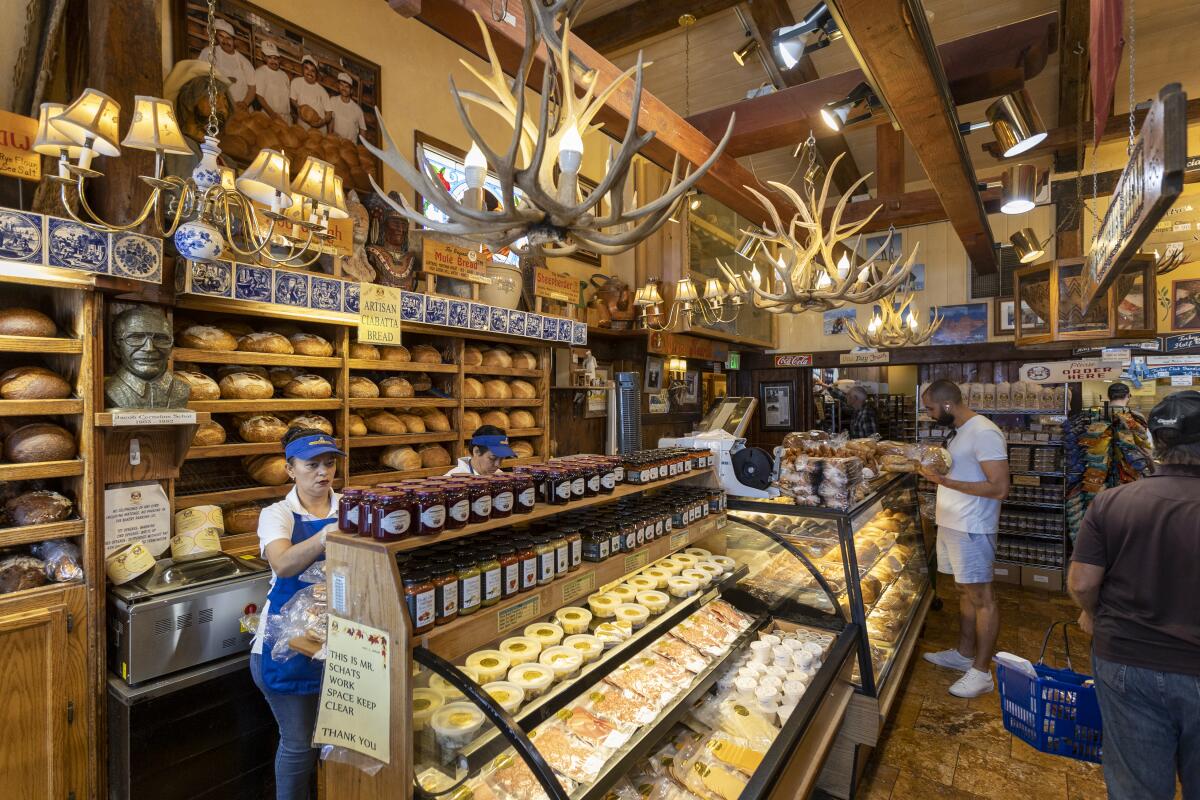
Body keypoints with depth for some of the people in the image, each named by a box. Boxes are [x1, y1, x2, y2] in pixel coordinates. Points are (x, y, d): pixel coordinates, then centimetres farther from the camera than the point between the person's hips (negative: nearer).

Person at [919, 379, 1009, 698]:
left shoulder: (984, 433, -18)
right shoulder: (958, 432, 13)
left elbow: (999, 488, -22)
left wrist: (947, 482, -25)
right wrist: (935, 470, 6)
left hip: (972, 529, -9)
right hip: (951, 525, 9)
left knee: (981, 597, 2)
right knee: (965, 592, 19)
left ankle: (981, 672, 12)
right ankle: (964, 654, 32)